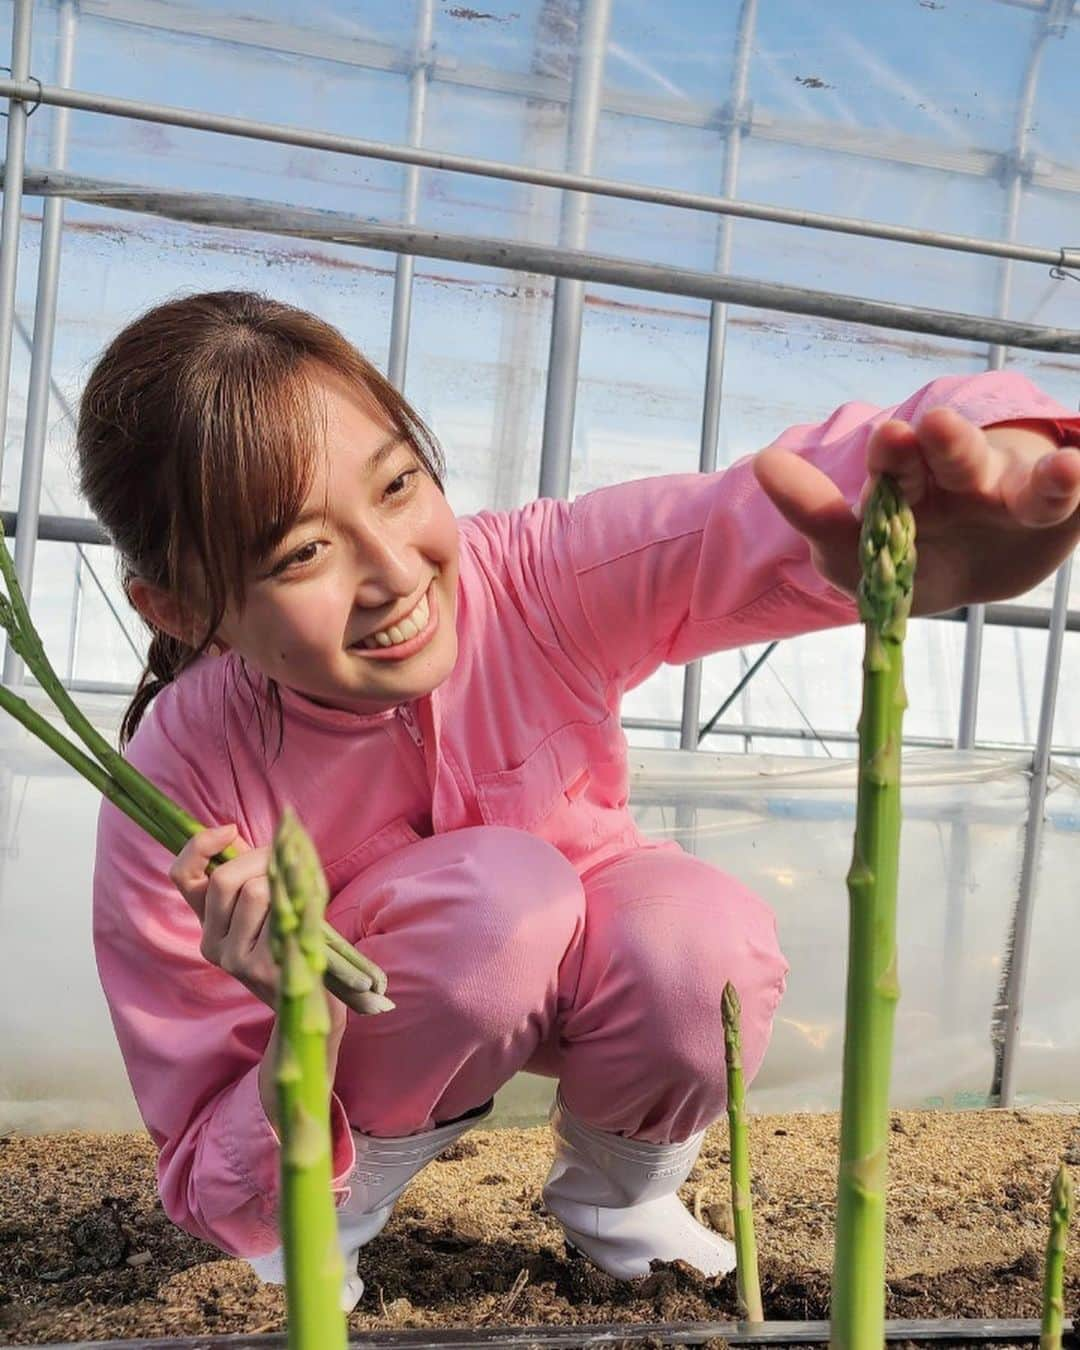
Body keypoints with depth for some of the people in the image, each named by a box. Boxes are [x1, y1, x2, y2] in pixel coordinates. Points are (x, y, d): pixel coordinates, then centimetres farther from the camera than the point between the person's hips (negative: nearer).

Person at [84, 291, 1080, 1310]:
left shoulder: (533, 585, -31)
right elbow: (214, 1201, -22)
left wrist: (993, 462, -68)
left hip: (565, 980, 3)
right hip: (354, 1046, -2)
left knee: (704, 939, -31)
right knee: (498, 890, -35)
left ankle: (615, 1196, 5)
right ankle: (335, 1212, -4)